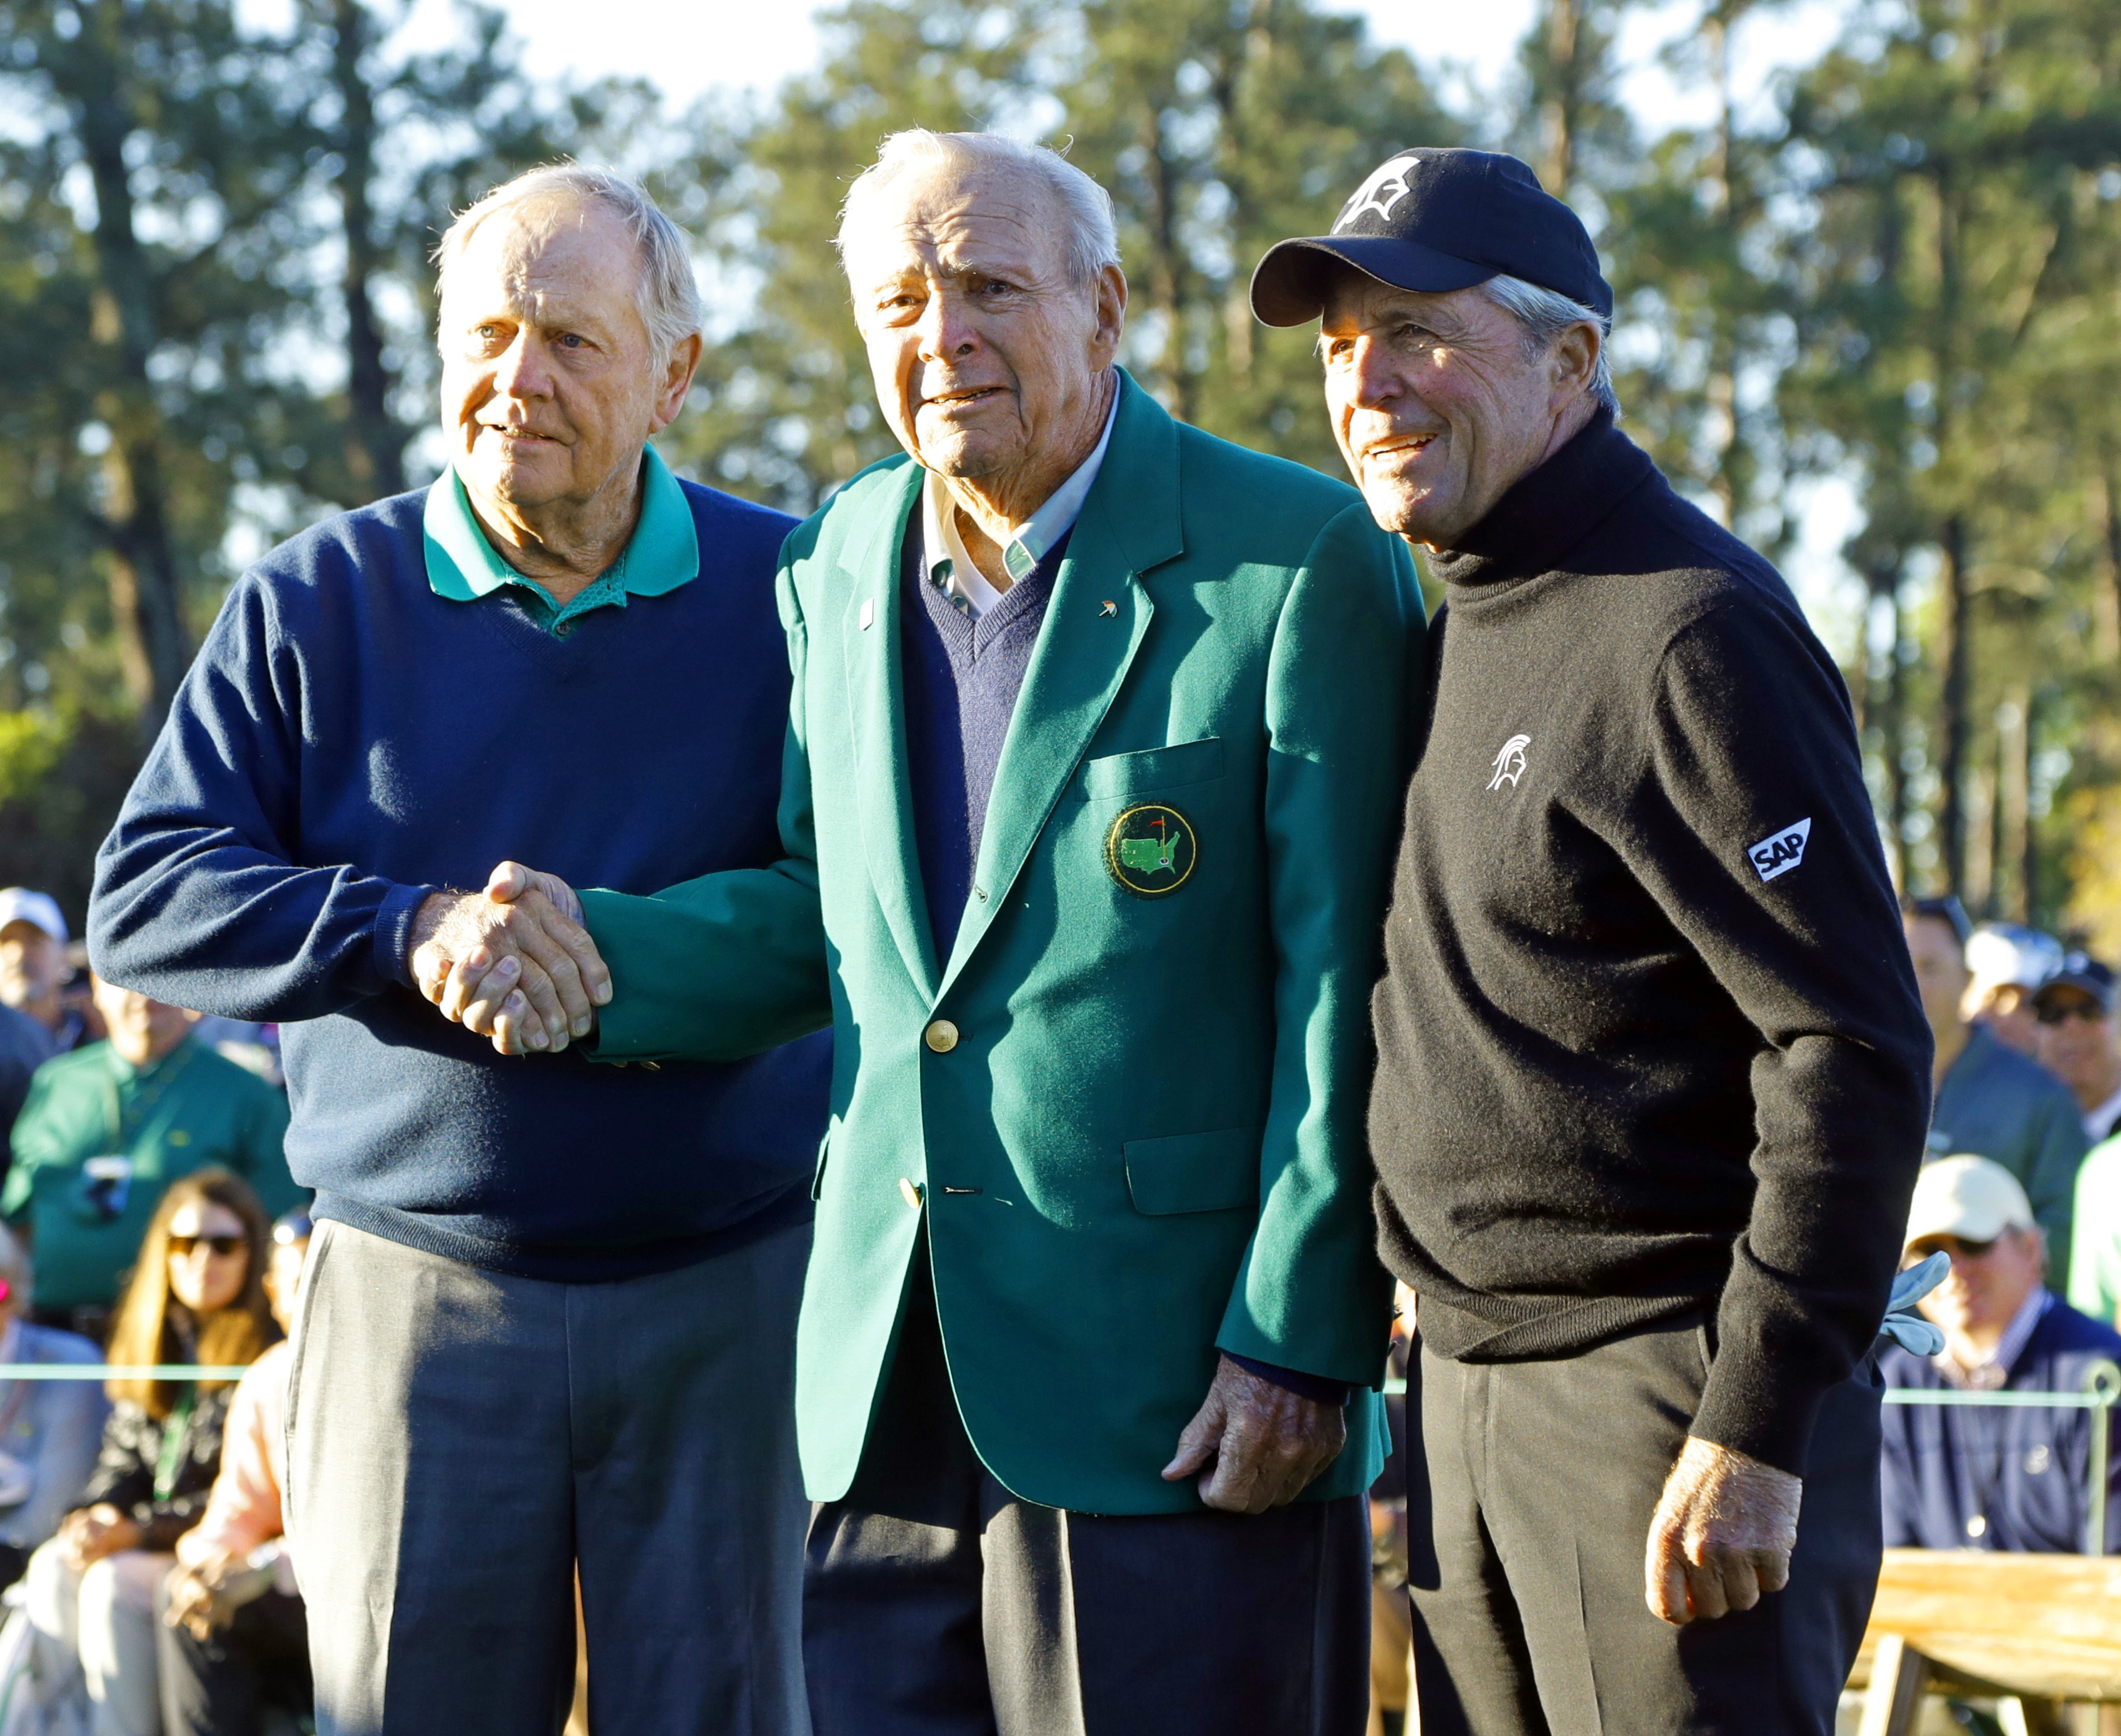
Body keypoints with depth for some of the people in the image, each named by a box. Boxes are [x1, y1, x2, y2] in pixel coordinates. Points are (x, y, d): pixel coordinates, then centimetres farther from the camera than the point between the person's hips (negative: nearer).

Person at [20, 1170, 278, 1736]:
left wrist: (142, 1530, -17)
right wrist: (94, 1516, -7)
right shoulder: (152, 1345, 15)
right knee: (53, 1565, -20)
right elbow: (122, 1462, 15)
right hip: (150, 1540, 6)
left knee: (115, 1581, -29)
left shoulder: (269, 1351, -10)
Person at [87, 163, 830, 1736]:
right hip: (417, 1293, 0)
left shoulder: (786, 593, 4)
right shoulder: (321, 600, 5)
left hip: (727, 1292, 0)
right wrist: (411, 934, -15)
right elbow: (147, 900, 0)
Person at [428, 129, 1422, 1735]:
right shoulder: (843, 563, 12)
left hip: (1173, 1394, -6)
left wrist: (1299, 1341, -12)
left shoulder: (1297, 561, -7)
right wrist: (592, 952, 2)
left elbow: (1345, 983, -9)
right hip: (889, 1385, 6)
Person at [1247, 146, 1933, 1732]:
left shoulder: (1696, 633, -12)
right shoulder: (1461, 633, 15)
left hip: (1674, 1396, -9)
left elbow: (1852, 1050, -17)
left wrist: (1758, 1427, -21)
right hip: (1468, 1397, 9)